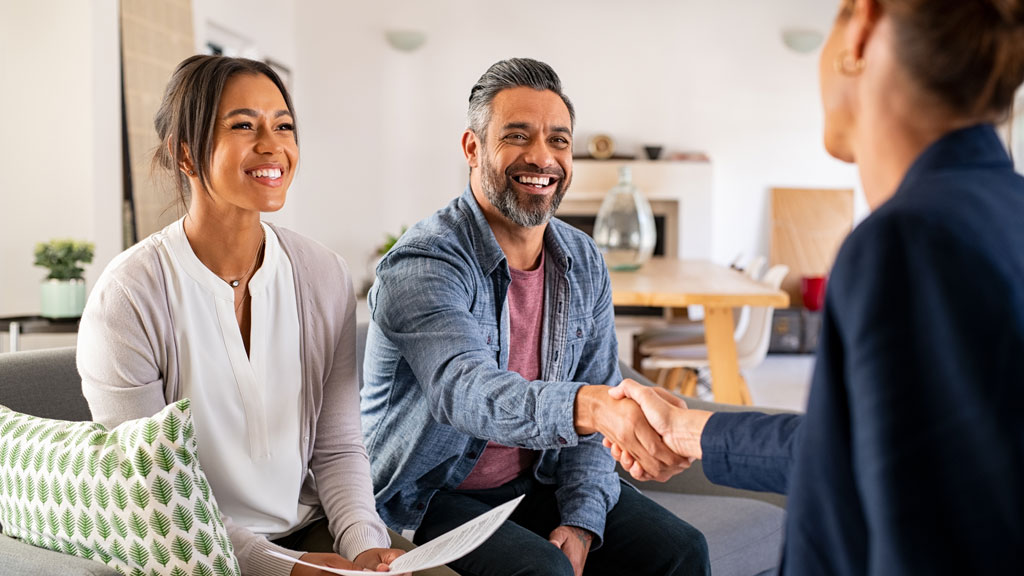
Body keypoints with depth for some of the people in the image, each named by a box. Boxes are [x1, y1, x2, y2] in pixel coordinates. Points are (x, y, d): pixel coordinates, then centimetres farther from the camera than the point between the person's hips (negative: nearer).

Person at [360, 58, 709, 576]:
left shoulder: (585, 263, 1)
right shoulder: (421, 265, -21)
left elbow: (596, 409, 3)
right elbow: (465, 392, -38)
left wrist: (581, 521, -10)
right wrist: (591, 406, -55)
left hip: (539, 480, 6)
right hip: (430, 496, -6)